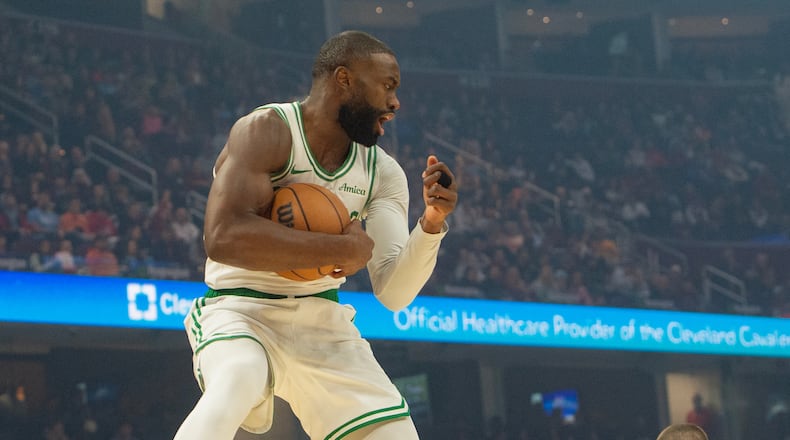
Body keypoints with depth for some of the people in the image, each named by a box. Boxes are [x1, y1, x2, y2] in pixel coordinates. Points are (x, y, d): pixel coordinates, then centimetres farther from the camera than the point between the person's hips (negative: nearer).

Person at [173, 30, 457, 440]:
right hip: (243, 313, -6)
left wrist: (432, 223, -22)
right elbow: (224, 237, -32)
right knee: (234, 388, -38)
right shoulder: (267, 132, -17)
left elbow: (393, 292, -3)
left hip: (323, 324, 6)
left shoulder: (382, 173, 2)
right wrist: (344, 248, -25)